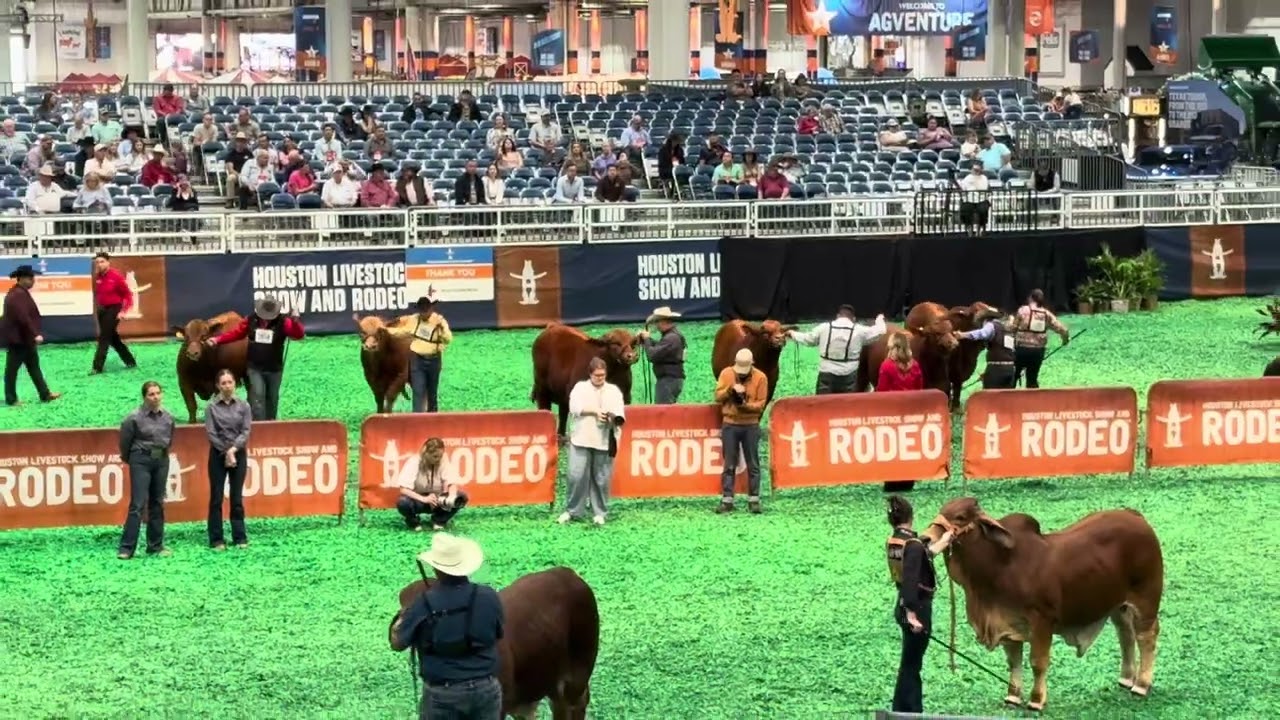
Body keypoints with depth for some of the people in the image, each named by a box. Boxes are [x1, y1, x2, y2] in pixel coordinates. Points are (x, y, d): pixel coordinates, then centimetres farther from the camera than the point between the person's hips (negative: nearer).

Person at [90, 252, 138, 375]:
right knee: (113, 338, 15)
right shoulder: (97, 277, 2)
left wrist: (123, 310, -18)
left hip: (114, 309, -7)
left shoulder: (116, 276, -15)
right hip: (102, 309, 7)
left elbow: (127, 294, -11)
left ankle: (97, 367, -11)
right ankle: (130, 361, 29)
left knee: (104, 337, -11)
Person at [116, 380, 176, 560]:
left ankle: (156, 545, 16)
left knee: (157, 504, 9)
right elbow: (125, 442, 0)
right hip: (141, 461, -5)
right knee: (138, 504, -9)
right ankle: (126, 548, -8)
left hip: (161, 460, 5)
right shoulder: (135, 418, -12)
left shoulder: (168, 418, 1)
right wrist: (128, 459, 12)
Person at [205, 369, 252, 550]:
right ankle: (216, 539, 3)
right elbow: (211, 433, -6)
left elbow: (246, 432, -4)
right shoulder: (211, 407, -1)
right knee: (216, 498, 0)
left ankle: (240, 538, 9)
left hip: (239, 454, 1)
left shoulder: (243, 406, 3)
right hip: (218, 455, -1)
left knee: (237, 498, 5)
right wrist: (226, 451, -12)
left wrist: (233, 449, -16)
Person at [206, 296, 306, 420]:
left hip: (274, 369, 0)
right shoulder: (251, 320, -4)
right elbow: (235, 333, 4)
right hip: (254, 368, 0)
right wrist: (217, 340, -6)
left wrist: (295, 321, -43)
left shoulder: (282, 322, -11)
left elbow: (299, 334, -23)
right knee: (257, 395, -11)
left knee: (272, 397, 15)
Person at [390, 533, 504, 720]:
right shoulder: (489, 597, -7)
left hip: (442, 693, -2)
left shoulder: (424, 604, -14)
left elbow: (397, 643, -4)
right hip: (486, 688, 2)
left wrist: (402, 617, 14)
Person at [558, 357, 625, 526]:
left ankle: (599, 512, 14)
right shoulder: (580, 387, 9)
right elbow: (574, 407, -6)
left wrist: (615, 417, -23)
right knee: (577, 475, -4)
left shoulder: (613, 390, 12)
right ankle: (572, 511, 9)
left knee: (601, 478, 2)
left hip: (604, 441, 1)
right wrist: (595, 411, -14)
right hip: (581, 439, -1)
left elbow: (619, 411, 0)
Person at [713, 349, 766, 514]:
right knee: (729, 465, 2)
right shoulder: (726, 373, 1)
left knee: (753, 465, 2)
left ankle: (753, 500, 7)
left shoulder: (760, 378, -5)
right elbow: (718, 396, -3)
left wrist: (745, 405, -24)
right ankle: (727, 500, 3)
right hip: (730, 425, 1)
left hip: (751, 426, -1)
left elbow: (761, 404, -7)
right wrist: (730, 390, -21)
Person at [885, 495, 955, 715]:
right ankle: (903, 713, 2)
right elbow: (910, 580, -27)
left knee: (912, 664, 17)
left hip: (904, 606, 9)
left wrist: (942, 543, 35)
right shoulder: (913, 544, -20)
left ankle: (913, 713, 24)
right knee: (910, 665, -2)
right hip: (918, 608, -9)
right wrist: (912, 614, -29)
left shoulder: (893, 542, 6)